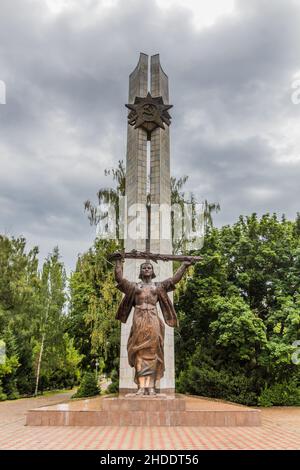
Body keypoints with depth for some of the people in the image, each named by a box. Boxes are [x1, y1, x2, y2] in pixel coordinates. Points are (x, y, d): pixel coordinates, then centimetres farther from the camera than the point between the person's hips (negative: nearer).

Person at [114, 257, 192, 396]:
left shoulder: (158, 286, 19)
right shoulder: (134, 286, 18)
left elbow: (174, 280, 14)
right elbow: (119, 278, 11)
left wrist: (184, 265, 12)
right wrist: (118, 261, 11)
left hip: (153, 320, 0)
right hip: (139, 320, 0)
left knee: (152, 352, -6)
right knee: (140, 353, -6)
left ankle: (151, 386, -6)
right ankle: (141, 386, -7)